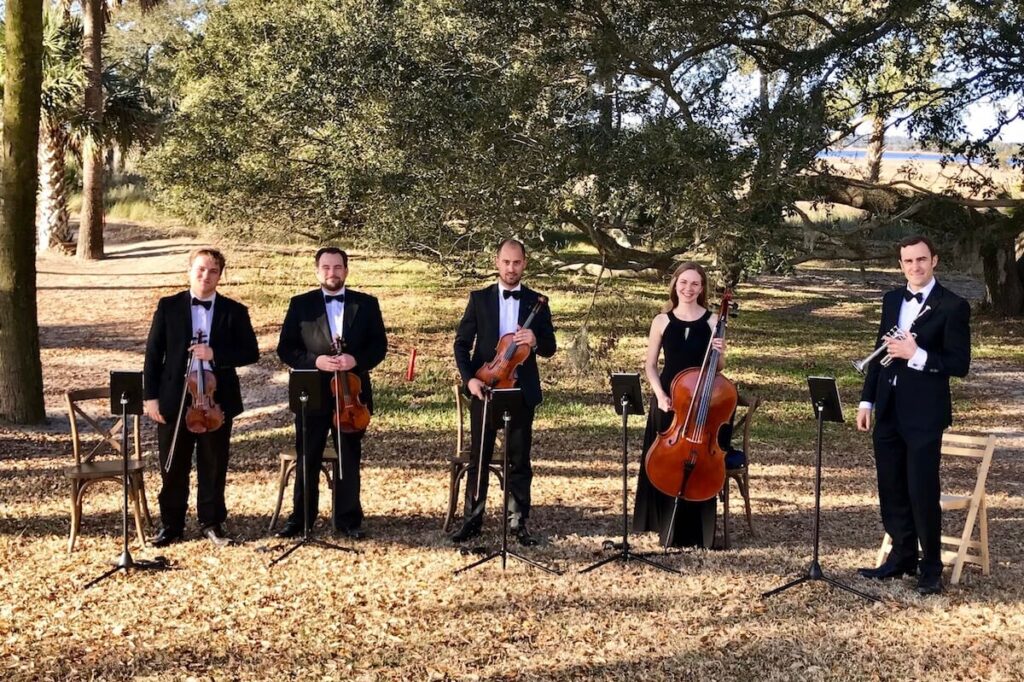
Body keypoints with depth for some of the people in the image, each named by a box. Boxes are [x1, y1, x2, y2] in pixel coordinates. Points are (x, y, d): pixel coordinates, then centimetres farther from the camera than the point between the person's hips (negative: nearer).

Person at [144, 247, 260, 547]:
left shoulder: (234, 311, 3)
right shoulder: (169, 306, 3)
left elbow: (251, 352, 0)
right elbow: (154, 353, 2)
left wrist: (216, 354, -16)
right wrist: (151, 395, -3)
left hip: (217, 401, 0)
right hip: (174, 400, 0)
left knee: (214, 467, 8)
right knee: (173, 468, 8)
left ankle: (212, 523, 22)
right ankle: (171, 525, 20)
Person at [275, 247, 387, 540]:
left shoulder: (366, 304, 5)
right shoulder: (300, 304, 3)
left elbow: (379, 345, 3)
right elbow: (285, 349, 1)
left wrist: (357, 359, -16)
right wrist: (315, 361, -16)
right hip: (312, 394, 0)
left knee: (349, 459, 8)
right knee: (307, 459, 7)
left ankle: (348, 520, 18)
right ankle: (300, 518, 19)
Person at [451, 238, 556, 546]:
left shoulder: (537, 302, 4)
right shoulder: (479, 298, 3)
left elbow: (550, 348, 4)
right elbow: (462, 342, 2)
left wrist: (535, 342, -19)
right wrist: (469, 378, -12)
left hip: (522, 391, 0)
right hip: (484, 388, 0)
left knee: (520, 460, 5)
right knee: (479, 457, 6)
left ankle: (518, 523, 15)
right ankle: (472, 520, 16)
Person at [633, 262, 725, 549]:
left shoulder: (713, 321, 0)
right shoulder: (662, 321, 2)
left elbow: (718, 367, 4)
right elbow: (650, 365, 5)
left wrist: (720, 353, -18)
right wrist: (660, 395, -9)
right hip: (669, 402, 1)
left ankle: (695, 532, 15)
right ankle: (669, 528, 22)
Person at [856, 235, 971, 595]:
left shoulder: (953, 306, -8)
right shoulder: (892, 299, 12)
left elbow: (960, 363, -11)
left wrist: (917, 355, -24)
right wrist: (867, 400, 12)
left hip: (924, 414, -6)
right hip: (888, 411, 6)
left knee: (923, 492, -1)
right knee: (891, 490, 12)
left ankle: (931, 568, 15)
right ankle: (901, 557, 27)